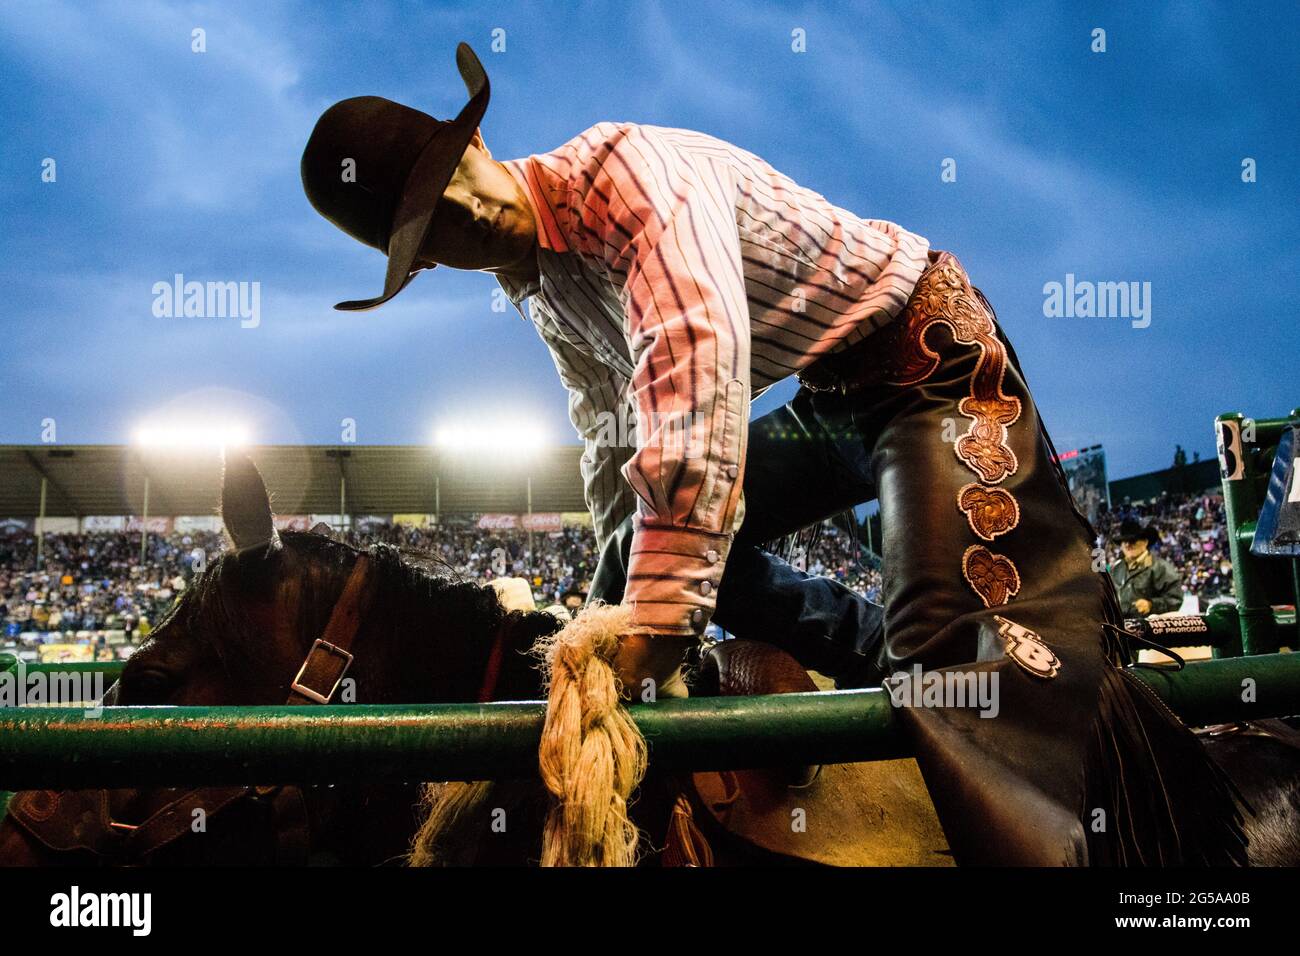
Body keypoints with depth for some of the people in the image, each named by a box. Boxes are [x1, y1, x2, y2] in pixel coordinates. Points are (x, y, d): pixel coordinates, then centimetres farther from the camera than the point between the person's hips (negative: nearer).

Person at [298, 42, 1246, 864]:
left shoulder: (629, 166, -23)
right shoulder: (535, 282, 4)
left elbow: (696, 364, -38)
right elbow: (615, 442, 12)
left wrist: (656, 628, -42)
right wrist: (631, 603, 5)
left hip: (927, 350, -9)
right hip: (829, 395, 9)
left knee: (967, 637, -27)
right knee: (644, 553, 12)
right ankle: (885, 659, 17)